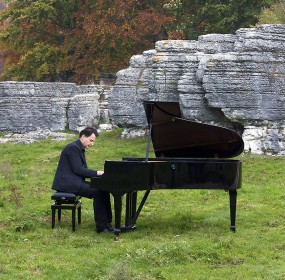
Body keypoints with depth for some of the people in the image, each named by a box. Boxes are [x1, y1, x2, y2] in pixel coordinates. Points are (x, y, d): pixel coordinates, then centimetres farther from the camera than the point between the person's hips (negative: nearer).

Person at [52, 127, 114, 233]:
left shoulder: (79, 148, 17)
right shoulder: (73, 148, -14)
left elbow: (82, 170, 18)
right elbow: (77, 169, -20)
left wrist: (98, 174, 3)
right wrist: (97, 173, -17)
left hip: (75, 181, 10)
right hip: (67, 183, -10)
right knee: (98, 192, -21)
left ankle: (106, 221, -1)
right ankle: (102, 226, -17)